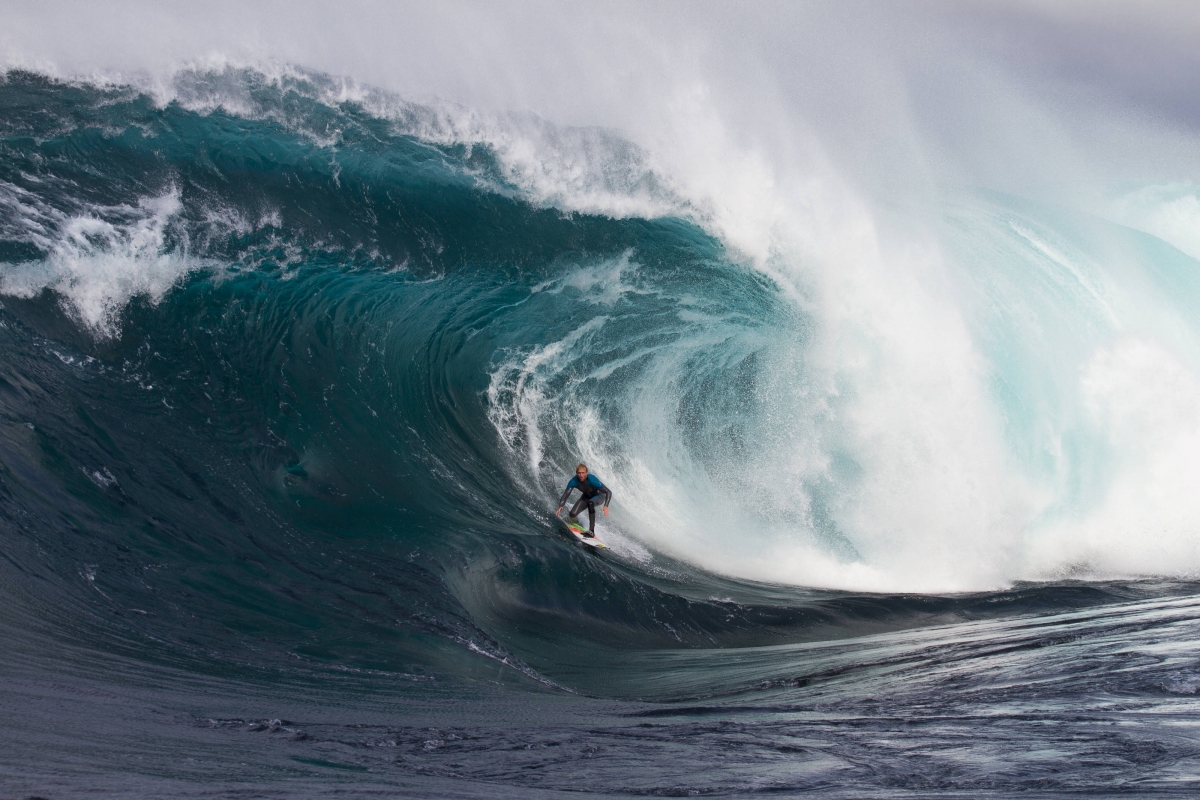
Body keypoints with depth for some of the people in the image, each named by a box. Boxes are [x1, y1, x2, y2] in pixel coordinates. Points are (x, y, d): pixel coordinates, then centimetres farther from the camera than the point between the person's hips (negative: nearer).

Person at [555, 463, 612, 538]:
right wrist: (561, 507, -43)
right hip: (586, 496, 4)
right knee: (572, 514, -15)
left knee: (590, 503, -38)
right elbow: (566, 494, -24)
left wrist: (606, 506, -50)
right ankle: (577, 524, 26)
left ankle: (592, 531, -35)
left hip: (599, 496, -3)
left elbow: (609, 492, -36)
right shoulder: (573, 481, -27)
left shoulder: (592, 480, -37)